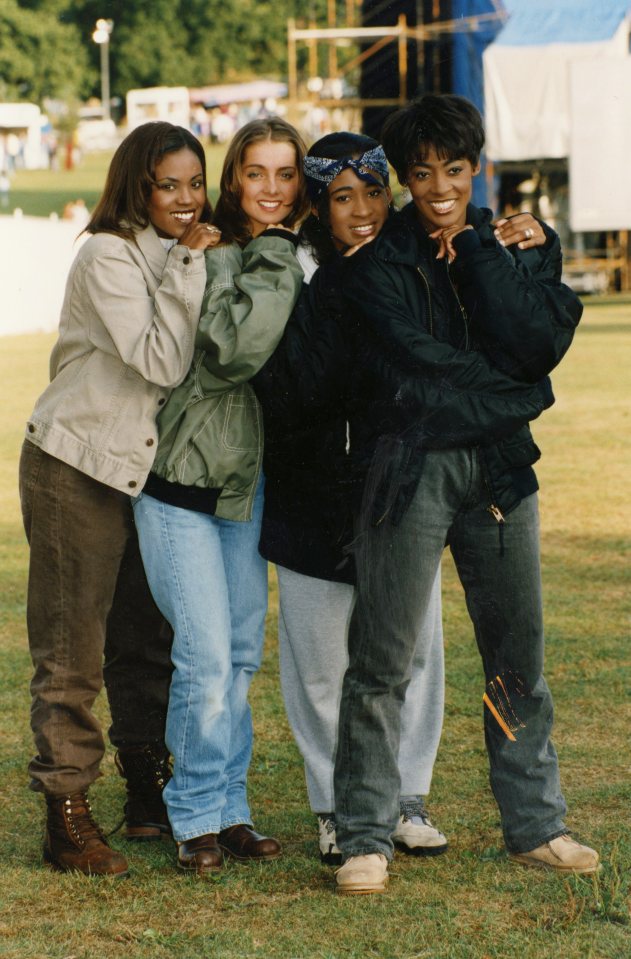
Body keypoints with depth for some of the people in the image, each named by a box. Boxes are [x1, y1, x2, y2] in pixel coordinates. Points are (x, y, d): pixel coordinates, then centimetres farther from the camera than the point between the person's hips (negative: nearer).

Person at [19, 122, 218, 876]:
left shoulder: (182, 256, 10)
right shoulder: (109, 256, -14)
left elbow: (180, 366, 7)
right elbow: (160, 362, -23)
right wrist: (188, 267, -22)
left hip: (151, 468, 7)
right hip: (78, 467, -7)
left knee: (146, 642, 14)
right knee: (72, 650, -3)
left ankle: (152, 790, 25)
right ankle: (67, 814, 1)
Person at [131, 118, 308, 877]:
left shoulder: (295, 262, 9)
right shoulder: (214, 256, -13)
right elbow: (233, 348, -27)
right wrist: (273, 260, -21)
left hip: (250, 476, 7)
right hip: (182, 473, -7)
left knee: (242, 653, 9)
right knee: (207, 656, -8)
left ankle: (226, 809, 18)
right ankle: (199, 815, 5)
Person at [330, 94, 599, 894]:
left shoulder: (512, 246, 10)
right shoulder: (380, 260, -2)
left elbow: (538, 343, -7)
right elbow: (419, 368, -13)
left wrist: (473, 251, -7)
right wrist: (510, 394, -6)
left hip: (501, 466, 4)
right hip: (412, 465, -4)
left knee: (519, 654, 10)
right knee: (383, 657, -5)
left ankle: (536, 826, 20)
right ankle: (365, 838, 2)